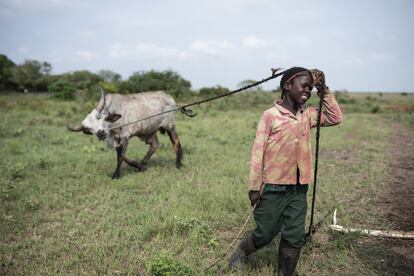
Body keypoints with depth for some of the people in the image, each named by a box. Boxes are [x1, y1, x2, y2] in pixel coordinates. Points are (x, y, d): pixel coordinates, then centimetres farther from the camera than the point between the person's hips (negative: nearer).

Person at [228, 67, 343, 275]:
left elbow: (335, 118, 11)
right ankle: (243, 250, 39)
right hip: (273, 187, -5)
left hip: (298, 189, 5)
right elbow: (257, 152, -11)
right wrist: (254, 187, -11)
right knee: (265, 235, 9)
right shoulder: (270, 115, -11)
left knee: (295, 237, 9)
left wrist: (324, 90, 2)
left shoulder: (307, 115, 6)